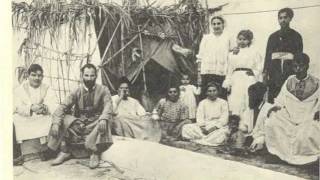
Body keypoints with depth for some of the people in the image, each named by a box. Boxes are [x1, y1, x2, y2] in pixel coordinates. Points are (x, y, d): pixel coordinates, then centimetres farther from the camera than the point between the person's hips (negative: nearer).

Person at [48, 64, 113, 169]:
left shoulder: (103, 90, -2)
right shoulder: (77, 92, 2)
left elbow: (108, 106, -18)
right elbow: (63, 107, -7)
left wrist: (103, 119, -40)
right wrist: (56, 123, -25)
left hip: (95, 123, -2)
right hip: (79, 123, 3)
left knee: (103, 123, -33)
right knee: (63, 119, -19)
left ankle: (95, 153, -21)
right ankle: (65, 151, -11)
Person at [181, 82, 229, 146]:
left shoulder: (223, 102, 6)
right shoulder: (202, 103, 12)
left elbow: (224, 119, -4)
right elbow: (199, 117, 0)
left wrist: (214, 127, -19)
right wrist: (202, 127, -20)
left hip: (219, 127, -2)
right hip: (205, 127, 3)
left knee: (222, 132, -39)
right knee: (186, 128, -21)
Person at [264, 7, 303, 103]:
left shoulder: (296, 36, 7)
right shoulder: (273, 37, 15)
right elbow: (267, 55, 13)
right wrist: (265, 72, 5)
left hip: (290, 74, -2)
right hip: (274, 74, 3)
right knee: (271, 101, 0)